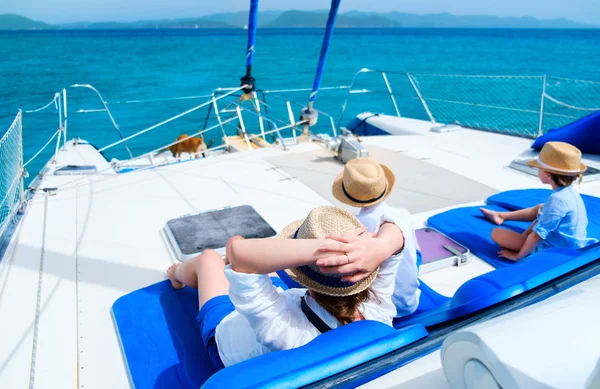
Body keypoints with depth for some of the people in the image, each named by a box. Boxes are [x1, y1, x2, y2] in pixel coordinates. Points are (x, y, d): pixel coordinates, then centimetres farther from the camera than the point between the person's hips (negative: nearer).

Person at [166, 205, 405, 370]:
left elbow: (241, 251, -61)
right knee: (234, 239, 19)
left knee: (208, 258, 19)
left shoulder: (283, 331, -52)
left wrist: (329, 247, -68)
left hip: (227, 333, -4)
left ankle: (178, 275, 57)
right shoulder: (377, 311, -37)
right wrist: (376, 247, -58)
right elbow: (394, 233, -35)